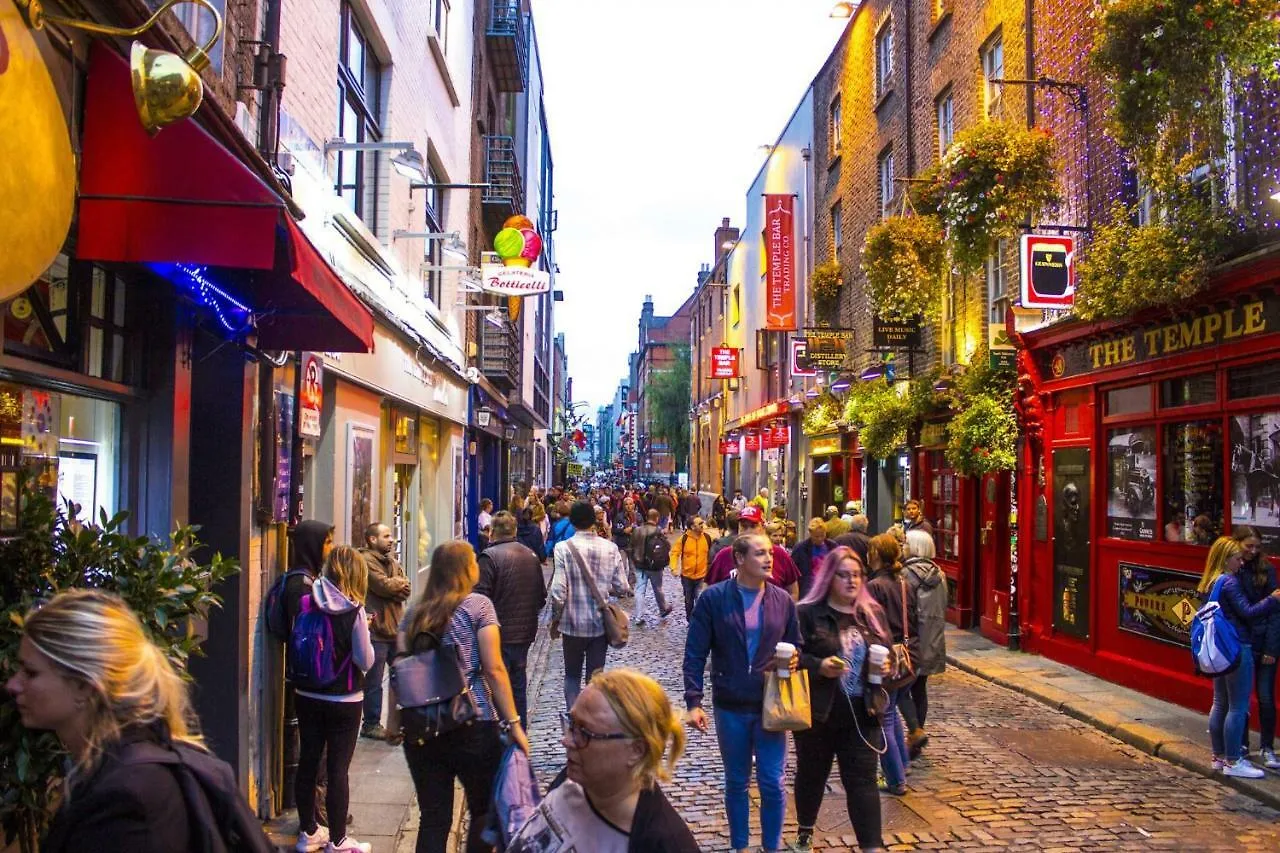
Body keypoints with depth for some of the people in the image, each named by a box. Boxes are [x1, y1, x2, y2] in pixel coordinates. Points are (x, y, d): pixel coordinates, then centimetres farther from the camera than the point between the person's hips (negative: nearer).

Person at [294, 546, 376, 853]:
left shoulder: (307, 603, -6)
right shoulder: (354, 611, -17)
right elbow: (365, 661, -13)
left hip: (307, 697, 5)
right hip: (344, 701, -4)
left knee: (308, 762, 15)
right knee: (337, 769, 4)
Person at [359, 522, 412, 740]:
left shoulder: (392, 561, 16)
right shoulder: (366, 560, -10)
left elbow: (406, 589, 5)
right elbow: (383, 585, -21)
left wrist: (392, 585, -15)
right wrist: (400, 583, -3)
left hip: (397, 627, 8)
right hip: (377, 629, -8)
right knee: (374, 681, 0)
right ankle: (371, 724, 11)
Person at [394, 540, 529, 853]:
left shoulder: (415, 612, 9)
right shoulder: (478, 605, -4)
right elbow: (493, 669, -10)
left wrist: (395, 720, 11)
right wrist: (513, 722, -8)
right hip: (473, 725, -4)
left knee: (433, 818, 9)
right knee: (484, 811, 13)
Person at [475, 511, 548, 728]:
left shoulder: (490, 557, -15)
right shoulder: (531, 555, 7)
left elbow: (480, 597, -19)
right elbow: (542, 597, 13)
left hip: (499, 635, -6)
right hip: (525, 633, 7)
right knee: (518, 686, 17)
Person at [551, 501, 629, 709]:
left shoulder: (563, 548, -14)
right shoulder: (610, 548, -5)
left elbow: (559, 590, -16)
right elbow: (622, 587, -4)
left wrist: (555, 618, -2)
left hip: (574, 623, -2)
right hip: (602, 623, 2)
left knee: (572, 675, 14)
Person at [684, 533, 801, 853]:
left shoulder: (783, 600, 0)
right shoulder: (713, 598, -8)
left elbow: (796, 646, 12)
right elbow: (695, 654, -6)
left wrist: (795, 659, -11)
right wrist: (693, 701, -13)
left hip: (771, 706, 1)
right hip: (730, 707, -1)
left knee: (772, 784, 5)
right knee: (736, 783, 14)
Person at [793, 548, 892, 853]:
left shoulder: (873, 613, 8)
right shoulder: (807, 613, -8)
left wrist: (887, 666, -4)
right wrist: (819, 667, -26)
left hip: (862, 714, 2)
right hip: (818, 713, -2)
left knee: (863, 780, 0)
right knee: (812, 774, 15)